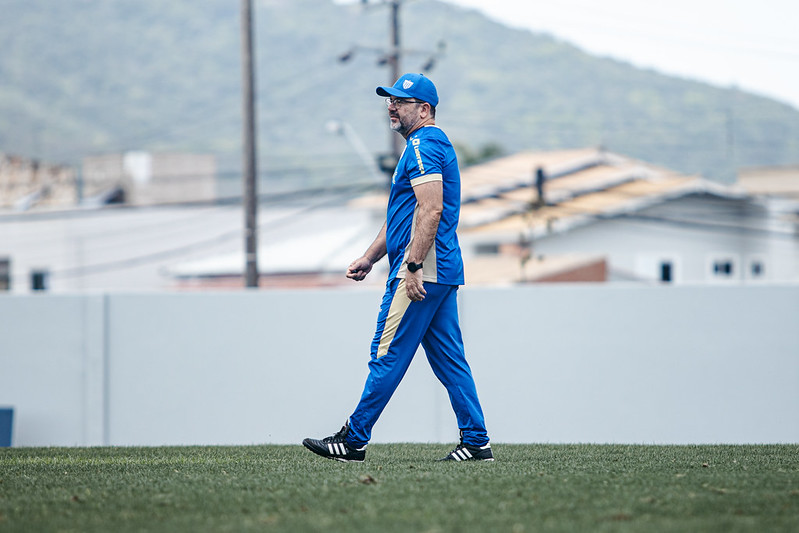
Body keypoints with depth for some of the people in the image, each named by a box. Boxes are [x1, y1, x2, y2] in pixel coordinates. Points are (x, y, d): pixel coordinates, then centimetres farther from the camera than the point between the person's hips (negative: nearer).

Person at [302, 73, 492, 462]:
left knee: (388, 355, -6)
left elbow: (431, 210, -22)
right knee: (449, 359, 8)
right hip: (443, 271, 11)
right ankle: (476, 442, 6)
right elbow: (402, 217, 28)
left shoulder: (423, 145, -10)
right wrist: (369, 258, 24)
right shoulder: (430, 144, 23)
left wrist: (413, 265, -25)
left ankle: (354, 441, -3)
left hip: (421, 272, -11)